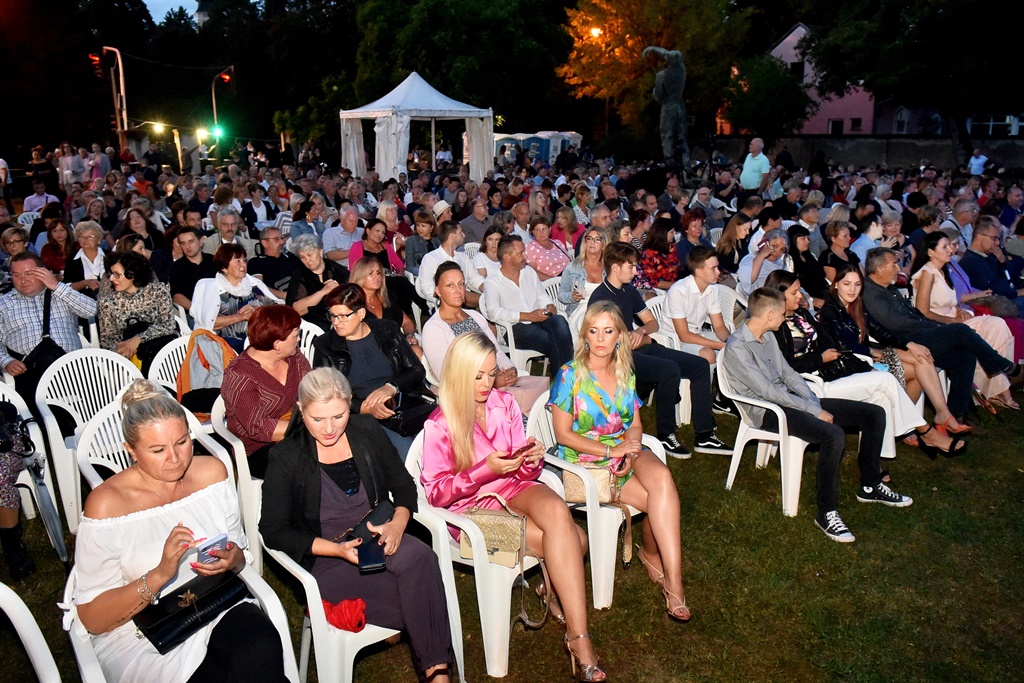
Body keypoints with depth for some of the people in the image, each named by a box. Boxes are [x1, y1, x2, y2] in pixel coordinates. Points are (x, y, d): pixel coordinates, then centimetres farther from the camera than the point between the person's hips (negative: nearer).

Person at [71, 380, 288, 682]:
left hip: (218, 607, 4)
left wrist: (232, 560, -12)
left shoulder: (212, 471, 2)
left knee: (262, 645, -30)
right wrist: (160, 575, -25)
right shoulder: (107, 504, -10)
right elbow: (91, 618, -9)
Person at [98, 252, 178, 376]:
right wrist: (118, 350, -18)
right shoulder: (107, 299, -1)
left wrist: (138, 339, -21)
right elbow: (106, 338, 4)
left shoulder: (158, 290, -4)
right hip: (126, 354, 1)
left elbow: (169, 325, -10)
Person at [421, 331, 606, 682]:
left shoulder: (504, 403, 4)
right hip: (472, 506, -4)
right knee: (573, 539, -23)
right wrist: (485, 470, -22)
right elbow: (436, 494, -9)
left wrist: (532, 459, -15)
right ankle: (577, 637, -7)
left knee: (557, 511, -31)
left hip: (513, 488, 5)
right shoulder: (439, 426, -9)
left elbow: (525, 471, 10)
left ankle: (555, 587, -2)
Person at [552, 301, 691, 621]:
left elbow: (635, 425, 11)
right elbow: (563, 434, -9)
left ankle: (653, 554, -12)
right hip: (585, 460, -5)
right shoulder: (570, 375, -8)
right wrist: (610, 450, -18)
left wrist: (630, 453, -11)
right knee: (663, 500, -23)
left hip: (626, 450, 5)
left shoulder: (625, 374, 8)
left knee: (662, 478, -29)